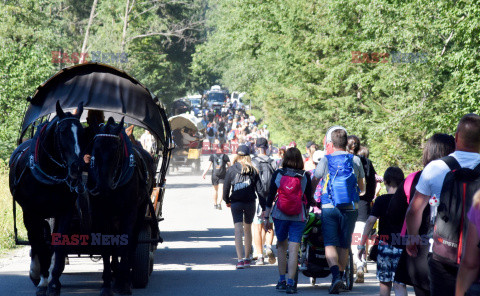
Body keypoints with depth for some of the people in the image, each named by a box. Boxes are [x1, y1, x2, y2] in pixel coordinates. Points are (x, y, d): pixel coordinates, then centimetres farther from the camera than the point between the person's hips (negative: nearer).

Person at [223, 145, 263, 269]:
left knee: (238, 230, -7)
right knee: (248, 229, 18)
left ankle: (240, 259, -22)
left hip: (236, 203, -2)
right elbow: (259, 189, 0)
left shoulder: (231, 170, -4)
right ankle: (247, 258, 28)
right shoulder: (252, 170, 1)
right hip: (250, 203, 2)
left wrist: (227, 201, 17)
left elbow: (226, 187, -1)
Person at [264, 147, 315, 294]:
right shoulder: (305, 176, -2)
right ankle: (290, 282, -9)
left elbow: (270, 196, 1)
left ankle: (282, 280, 18)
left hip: (279, 216, 1)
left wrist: (266, 217, 7)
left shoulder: (278, 174, 0)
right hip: (298, 217, -1)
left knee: (281, 245, 18)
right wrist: (312, 203, 27)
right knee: (294, 249, -2)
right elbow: (309, 199, 3)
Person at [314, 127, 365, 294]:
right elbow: (362, 185, 19)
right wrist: (362, 192, 42)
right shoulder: (355, 160, 5)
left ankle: (336, 275, -25)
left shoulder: (325, 160, -1)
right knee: (344, 246, 12)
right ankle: (339, 277, 19)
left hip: (329, 207, -2)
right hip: (350, 208, 2)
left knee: (330, 244, -4)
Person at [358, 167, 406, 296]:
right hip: (403, 246, 0)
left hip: (385, 245, 0)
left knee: (385, 282, 15)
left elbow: (371, 221, -10)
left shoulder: (381, 200, -3)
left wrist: (361, 244, -7)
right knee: (400, 284, -3)